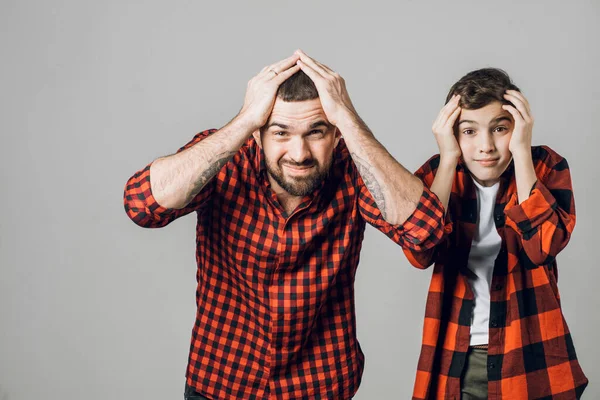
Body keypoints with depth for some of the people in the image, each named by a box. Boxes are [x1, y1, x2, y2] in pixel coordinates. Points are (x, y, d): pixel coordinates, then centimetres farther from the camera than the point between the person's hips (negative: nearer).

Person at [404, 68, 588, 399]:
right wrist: (448, 159, -21)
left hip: (528, 351, -1)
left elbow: (543, 247, -22)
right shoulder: (436, 173, -4)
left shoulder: (546, 166, -6)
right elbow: (420, 254, -19)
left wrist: (522, 152, -22)